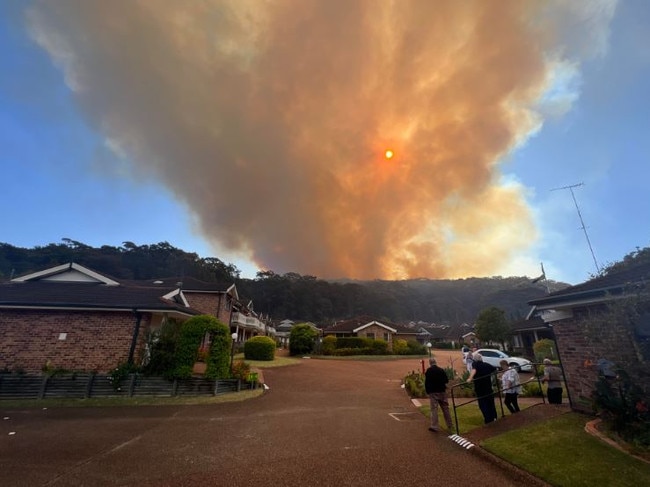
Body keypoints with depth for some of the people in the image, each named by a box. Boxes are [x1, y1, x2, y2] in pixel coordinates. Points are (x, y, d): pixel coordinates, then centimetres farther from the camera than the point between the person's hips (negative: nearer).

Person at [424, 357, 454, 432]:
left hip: (433, 392, -4)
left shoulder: (428, 371, -11)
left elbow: (426, 382, -12)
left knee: (434, 409, 0)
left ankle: (434, 426, -1)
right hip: (442, 391, 4)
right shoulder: (441, 370, -2)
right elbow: (446, 380, 2)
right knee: (445, 408, 14)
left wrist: (427, 391, -2)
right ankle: (450, 426, 24)